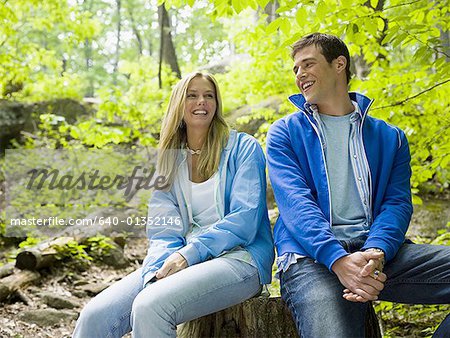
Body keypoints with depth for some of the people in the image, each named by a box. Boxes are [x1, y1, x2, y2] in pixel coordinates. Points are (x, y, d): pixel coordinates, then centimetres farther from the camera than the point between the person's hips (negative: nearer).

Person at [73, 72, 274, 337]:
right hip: (181, 259, 4)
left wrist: (188, 254, -18)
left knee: (149, 307, -31)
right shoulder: (169, 161, 16)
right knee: (95, 315, -18)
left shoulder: (244, 148, 3)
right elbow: (163, 231, 7)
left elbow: (244, 218, -8)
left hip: (239, 257, -4)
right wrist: (160, 271, -14)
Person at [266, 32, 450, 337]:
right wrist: (337, 259, -21)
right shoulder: (285, 133, 13)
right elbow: (294, 201, -3)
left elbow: (397, 203, 6)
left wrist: (376, 252, -18)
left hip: (376, 248, 4)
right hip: (312, 256, -3)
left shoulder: (389, 137, 18)